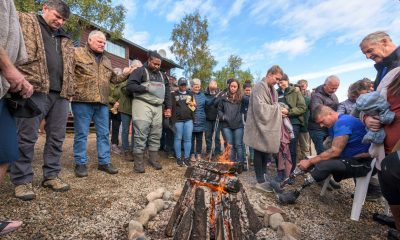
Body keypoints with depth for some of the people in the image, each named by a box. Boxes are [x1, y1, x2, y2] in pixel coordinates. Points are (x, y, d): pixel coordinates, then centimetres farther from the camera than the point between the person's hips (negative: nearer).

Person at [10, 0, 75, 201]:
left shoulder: (65, 39, 25)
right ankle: (22, 180, 12)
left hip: (60, 93, 5)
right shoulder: (24, 21, 13)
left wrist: (69, 90, 13)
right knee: (26, 137, -1)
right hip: (35, 90, -5)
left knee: (57, 137, 7)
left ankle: (51, 175, 18)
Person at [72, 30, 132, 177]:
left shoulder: (106, 61, 22)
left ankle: (104, 162, 18)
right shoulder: (77, 53, 2)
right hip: (82, 101, -5)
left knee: (104, 133, 7)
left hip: (102, 103, 6)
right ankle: (80, 164, 15)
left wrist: (128, 73, 19)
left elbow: (114, 78, 24)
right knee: (81, 134, 2)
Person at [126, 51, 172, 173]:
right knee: (141, 134, -8)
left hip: (158, 107, 6)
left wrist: (168, 107, 13)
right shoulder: (140, 71, 2)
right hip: (143, 105, -6)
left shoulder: (162, 75, 22)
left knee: (156, 135, 7)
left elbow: (167, 92, 22)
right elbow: (129, 86, -8)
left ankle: (153, 158, 17)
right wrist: (146, 88, -15)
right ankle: (138, 162, 0)